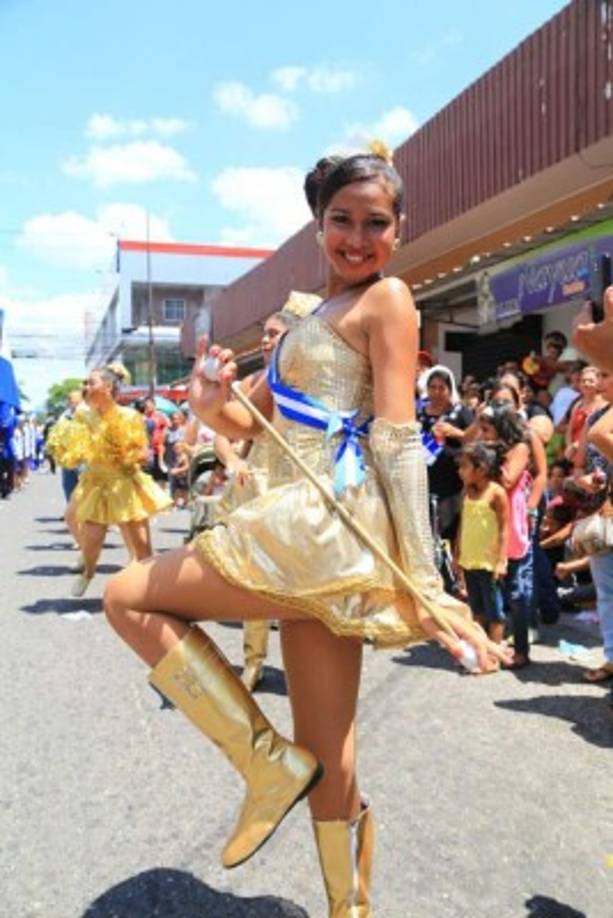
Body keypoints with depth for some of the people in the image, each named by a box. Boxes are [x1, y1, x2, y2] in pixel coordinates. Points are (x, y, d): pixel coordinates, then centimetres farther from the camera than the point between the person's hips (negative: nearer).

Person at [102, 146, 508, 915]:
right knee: (328, 764, 12)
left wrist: (422, 578, -17)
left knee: (127, 597, 1)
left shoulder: (386, 300, -1)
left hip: (328, 524, -8)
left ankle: (268, 760, 2)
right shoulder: (319, 312, 23)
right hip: (310, 534, 8)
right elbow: (252, 425, 23)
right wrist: (212, 404, 0)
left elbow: (398, 440, -12)